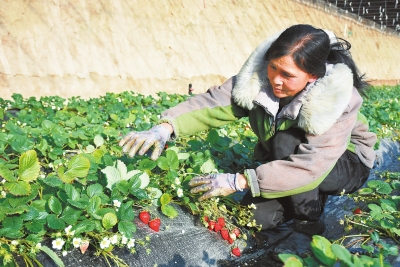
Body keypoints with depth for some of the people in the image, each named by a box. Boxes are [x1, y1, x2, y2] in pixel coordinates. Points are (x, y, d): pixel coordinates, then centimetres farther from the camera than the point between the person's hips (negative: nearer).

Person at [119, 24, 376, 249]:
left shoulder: (339, 100, -34)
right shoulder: (259, 77, -22)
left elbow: (310, 167, -42)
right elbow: (215, 102, -28)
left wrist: (238, 182, -45)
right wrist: (165, 128, -45)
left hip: (345, 163, -4)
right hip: (284, 159, 5)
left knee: (287, 142, -35)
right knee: (257, 217, -14)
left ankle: (309, 221, -12)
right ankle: (311, 196, 13)